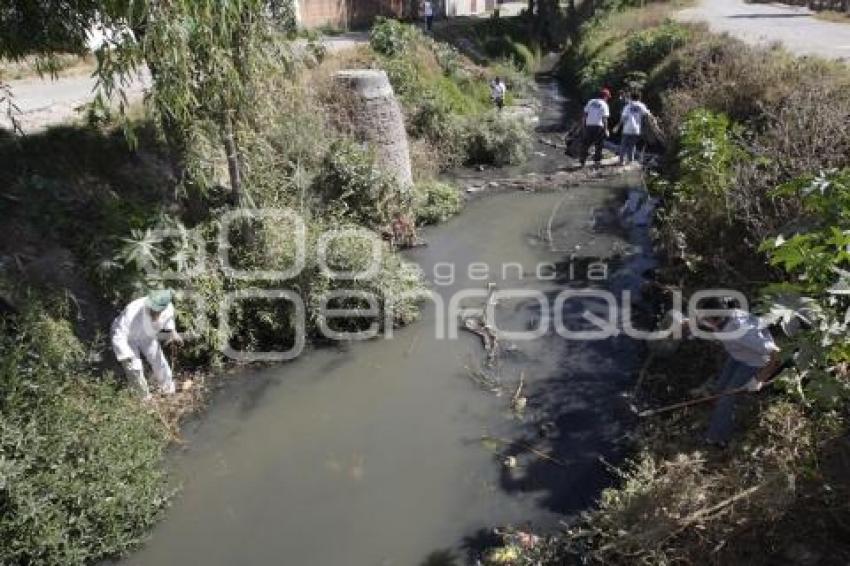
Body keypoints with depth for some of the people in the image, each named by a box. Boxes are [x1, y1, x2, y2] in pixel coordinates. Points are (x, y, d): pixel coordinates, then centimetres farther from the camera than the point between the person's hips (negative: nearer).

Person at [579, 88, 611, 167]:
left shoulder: (591, 102, 9)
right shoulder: (604, 105, -3)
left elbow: (585, 114, 9)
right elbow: (604, 119, -8)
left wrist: (584, 125, 15)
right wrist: (606, 130, -5)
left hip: (589, 126, 3)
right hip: (599, 126, -3)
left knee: (586, 144, 8)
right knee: (598, 145, 7)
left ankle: (582, 161, 7)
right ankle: (597, 160, 7)